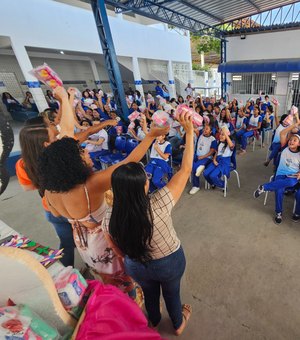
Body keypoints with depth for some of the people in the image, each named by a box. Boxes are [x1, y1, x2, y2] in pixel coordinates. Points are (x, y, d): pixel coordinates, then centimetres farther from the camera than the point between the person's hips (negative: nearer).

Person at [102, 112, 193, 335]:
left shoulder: (110, 220, -28)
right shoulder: (159, 205, -39)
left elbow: (120, 251, -9)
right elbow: (186, 170, -31)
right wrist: (190, 132, -23)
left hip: (136, 267, 2)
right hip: (170, 263, -2)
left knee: (150, 293, 35)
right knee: (172, 293, 31)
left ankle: (154, 322, 67)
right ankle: (178, 324, 64)